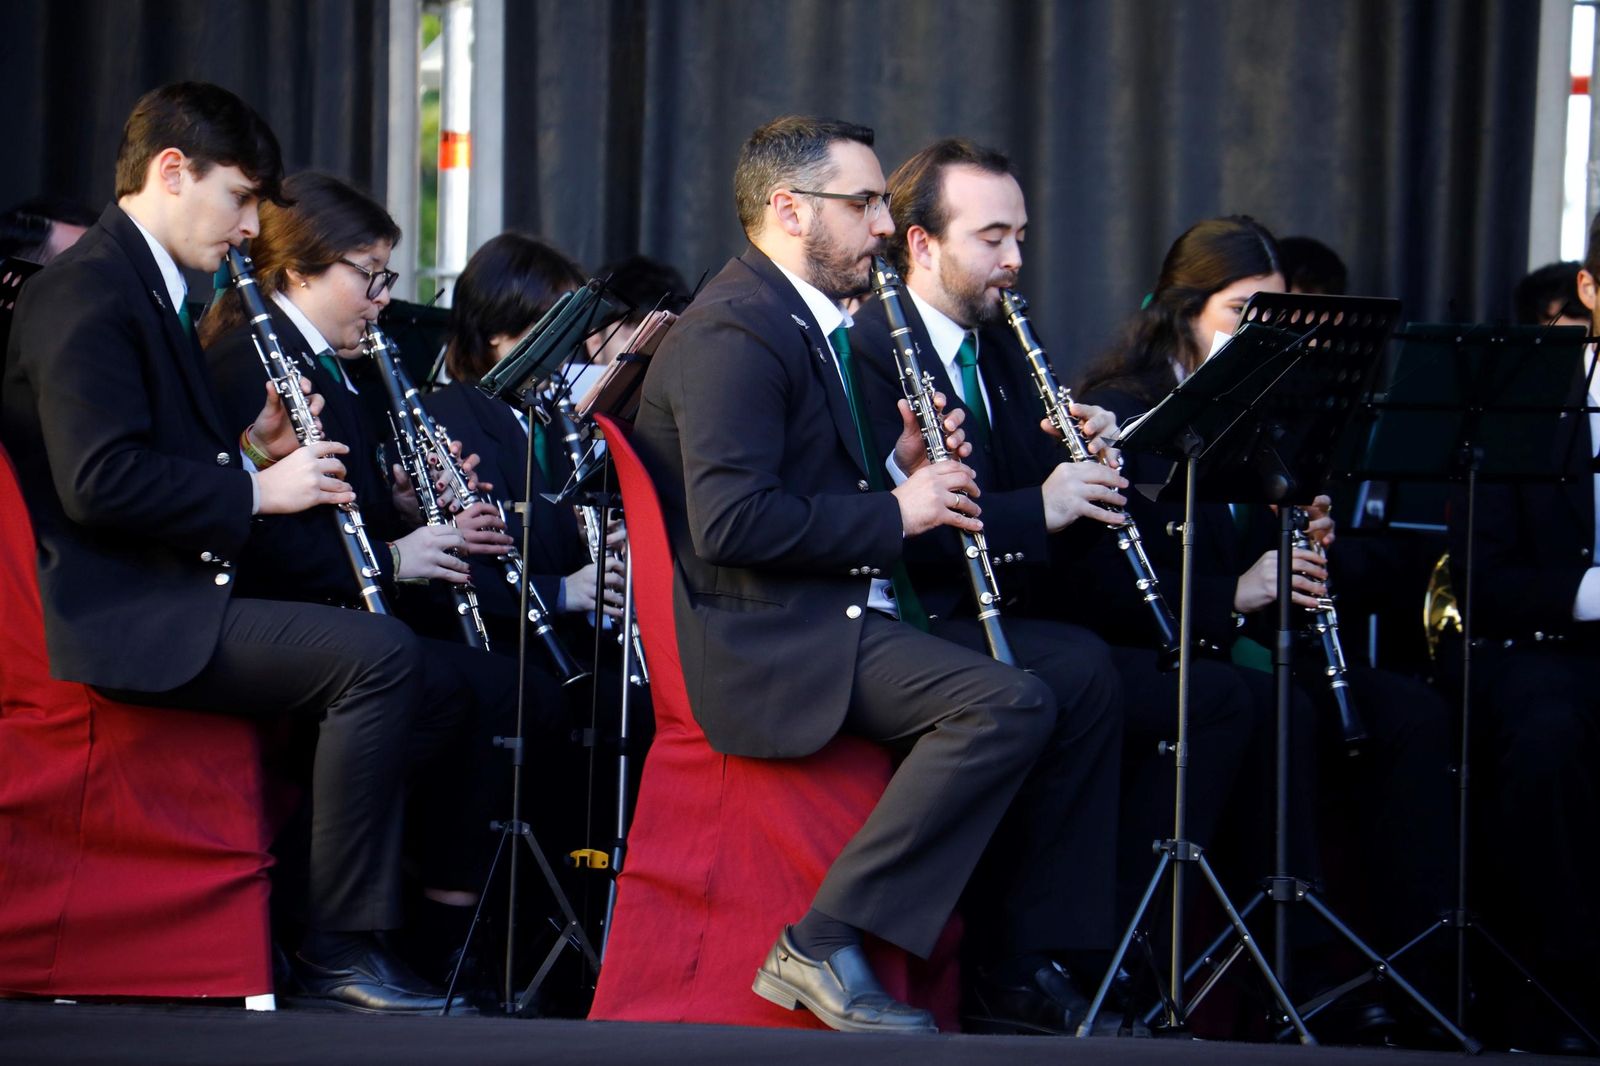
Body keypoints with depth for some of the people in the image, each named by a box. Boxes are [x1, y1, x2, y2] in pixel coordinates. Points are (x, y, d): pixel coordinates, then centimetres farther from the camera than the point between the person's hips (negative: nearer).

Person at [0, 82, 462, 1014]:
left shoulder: (145, 290, 20)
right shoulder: (88, 295, -13)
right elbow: (100, 481, -24)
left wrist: (250, 445, 9)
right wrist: (256, 490, -17)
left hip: (170, 600, 11)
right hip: (128, 618, -11)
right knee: (379, 656, -24)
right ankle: (341, 945, -18)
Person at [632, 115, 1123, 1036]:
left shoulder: (805, 325, 19)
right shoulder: (734, 335, -15)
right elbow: (733, 522, -25)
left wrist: (903, 466, 5)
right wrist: (895, 514, -17)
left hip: (848, 615, 11)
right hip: (767, 644, -11)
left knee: (1087, 677, 3)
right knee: (1008, 703, -28)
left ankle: (1017, 953, 6)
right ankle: (823, 944, -24)